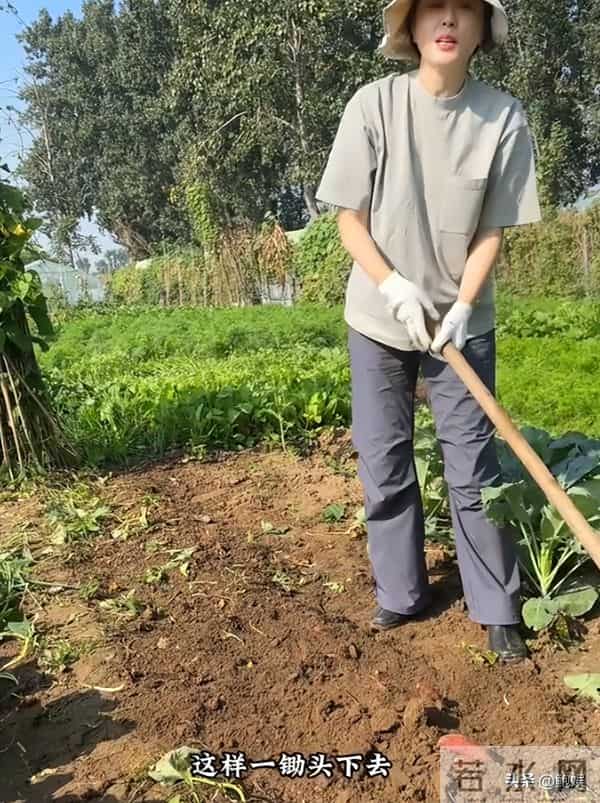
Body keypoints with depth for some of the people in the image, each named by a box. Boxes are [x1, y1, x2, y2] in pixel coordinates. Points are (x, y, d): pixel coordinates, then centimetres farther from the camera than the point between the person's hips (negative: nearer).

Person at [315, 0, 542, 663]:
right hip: (378, 316, 1)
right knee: (383, 463, 6)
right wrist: (394, 287, -18)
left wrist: (462, 306, -15)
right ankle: (400, 594, 24)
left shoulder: (504, 117, -8)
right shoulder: (374, 104, -9)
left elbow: (492, 230, -3)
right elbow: (349, 217, -6)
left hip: (464, 319, 0)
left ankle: (498, 610, 18)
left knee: (473, 465, 3)